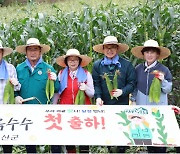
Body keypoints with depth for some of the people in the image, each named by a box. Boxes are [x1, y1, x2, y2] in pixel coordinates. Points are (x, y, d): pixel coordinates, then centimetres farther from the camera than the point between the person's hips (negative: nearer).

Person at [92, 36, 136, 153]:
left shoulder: (126, 64, 1)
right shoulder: (97, 65, 5)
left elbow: (132, 83, 0)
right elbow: (96, 84, 1)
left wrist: (122, 91, -17)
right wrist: (98, 97, -14)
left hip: (122, 105, -1)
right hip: (104, 105, 1)